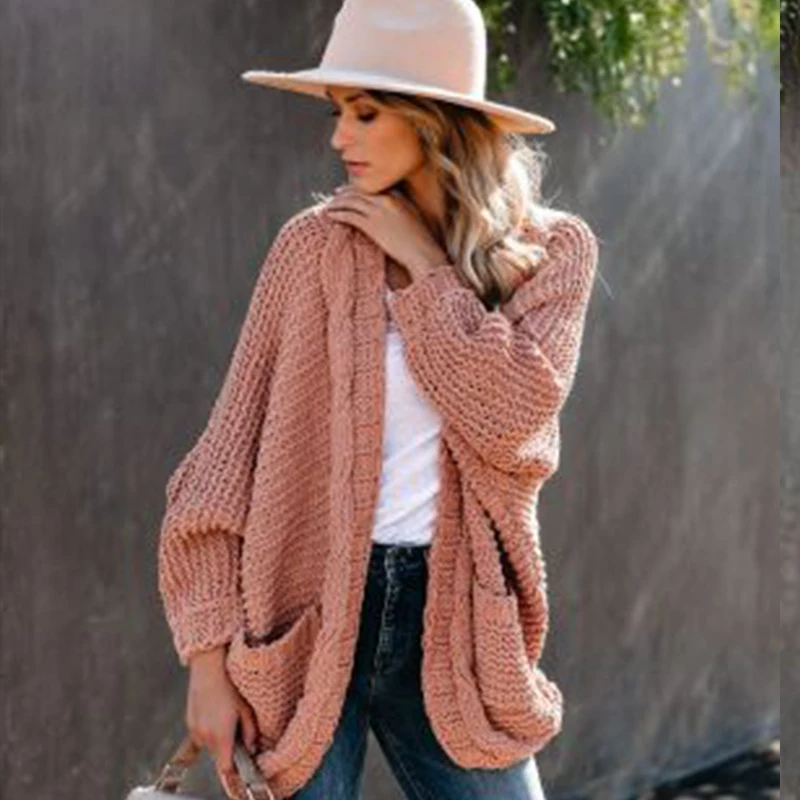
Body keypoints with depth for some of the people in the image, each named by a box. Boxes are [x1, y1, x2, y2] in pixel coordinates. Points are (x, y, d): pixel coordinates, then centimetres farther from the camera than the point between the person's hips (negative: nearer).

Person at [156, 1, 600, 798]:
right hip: (306, 612, -1)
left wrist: (420, 263, -9)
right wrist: (209, 652, -7)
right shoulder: (314, 244, -2)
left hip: (449, 613, 1)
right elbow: (231, 450, -2)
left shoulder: (551, 249, 1)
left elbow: (509, 413, -15)